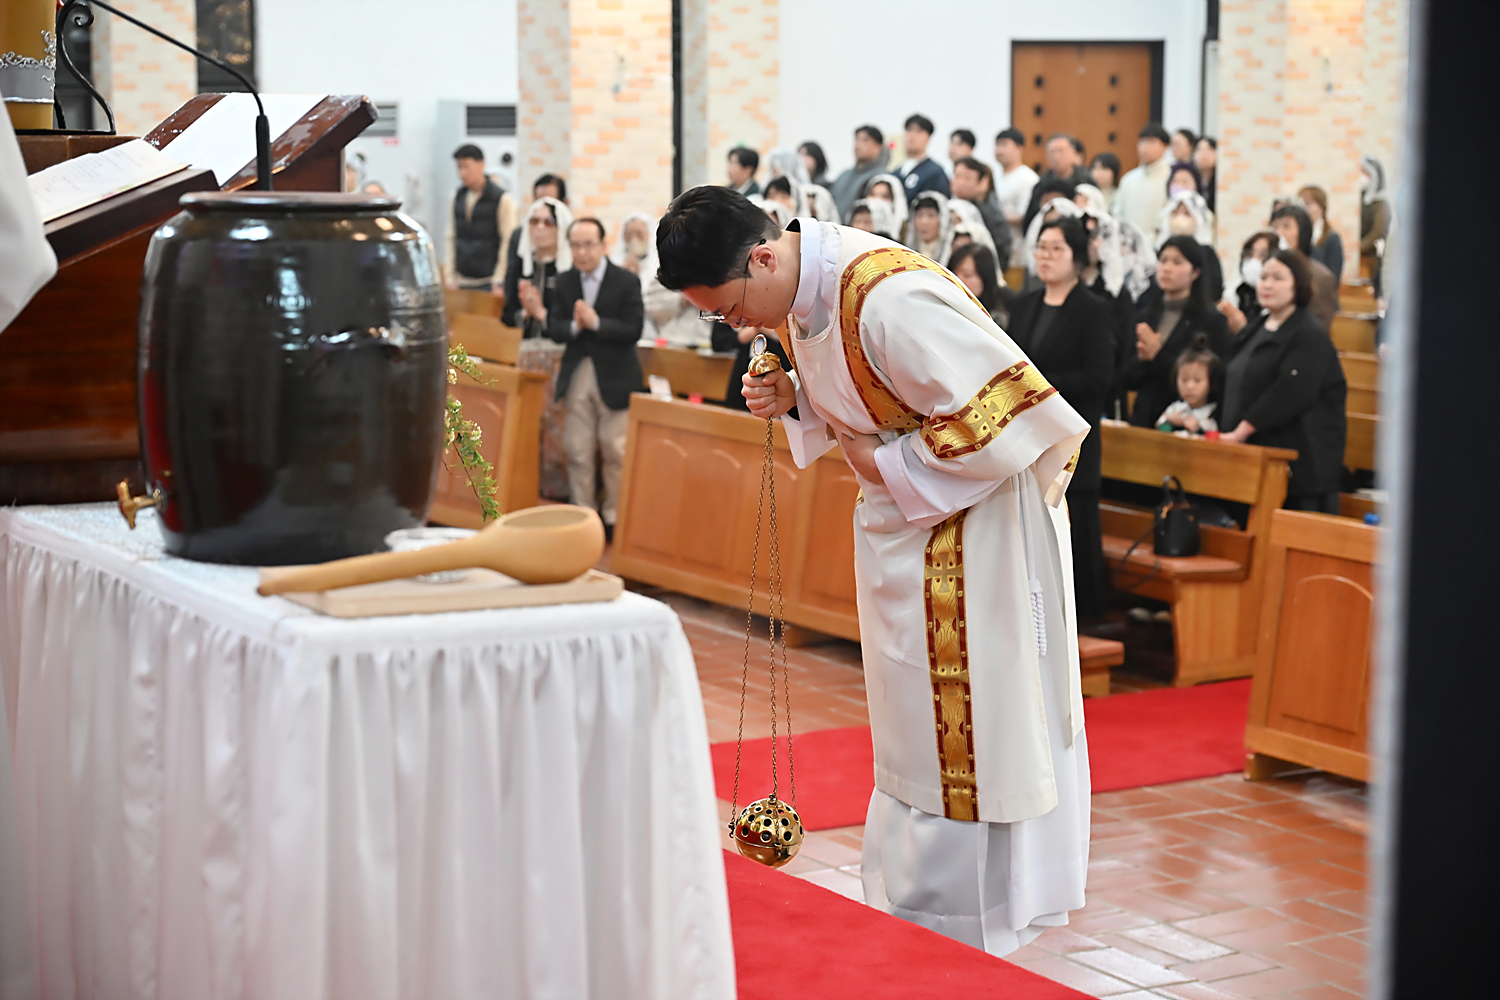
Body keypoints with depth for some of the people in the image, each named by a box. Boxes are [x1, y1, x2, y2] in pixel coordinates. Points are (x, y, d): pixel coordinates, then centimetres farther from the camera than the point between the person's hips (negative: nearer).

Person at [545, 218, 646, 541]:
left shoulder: (626, 281, -7)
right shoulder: (564, 281, 5)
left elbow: (633, 330, -14)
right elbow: (554, 328, 1)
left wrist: (596, 322, -24)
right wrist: (573, 326, -20)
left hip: (615, 377, -3)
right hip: (577, 377, 4)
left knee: (615, 453, 1)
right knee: (578, 452, 7)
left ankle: (614, 516, 12)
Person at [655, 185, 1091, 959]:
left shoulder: (890, 300, -31)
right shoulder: (807, 291, -2)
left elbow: (1001, 414, -30)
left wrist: (887, 466, -21)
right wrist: (792, 398, -6)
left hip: (977, 514, -9)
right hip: (902, 521, 9)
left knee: (965, 721, 0)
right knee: (912, 718, 17)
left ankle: (962, 915, 12)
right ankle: (909, 893, 29)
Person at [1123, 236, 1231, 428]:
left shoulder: (1212, 320, -5)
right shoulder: (1144, 316, 12)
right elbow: (1126, 379, 10)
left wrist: (1157, 356, -15)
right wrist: (1141, 360, -12)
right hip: (1143, 420, 5)